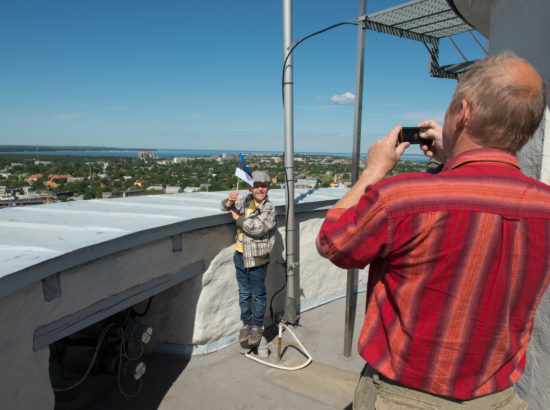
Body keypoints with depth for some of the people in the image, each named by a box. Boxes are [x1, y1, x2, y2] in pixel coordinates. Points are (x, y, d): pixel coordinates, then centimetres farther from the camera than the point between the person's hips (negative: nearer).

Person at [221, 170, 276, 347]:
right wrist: (229, 202, -11)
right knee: (244, 293, 17)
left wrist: (237, 218, -12)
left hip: (257, 258, -5)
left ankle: (257, 326, 26)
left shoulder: (269, 208, -13)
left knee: (258, 294, 10)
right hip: (240, 255, 5)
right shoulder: (246, 201, 5)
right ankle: (246, 324, 32)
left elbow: (256, 228, -25)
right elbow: (226, 206, 14)